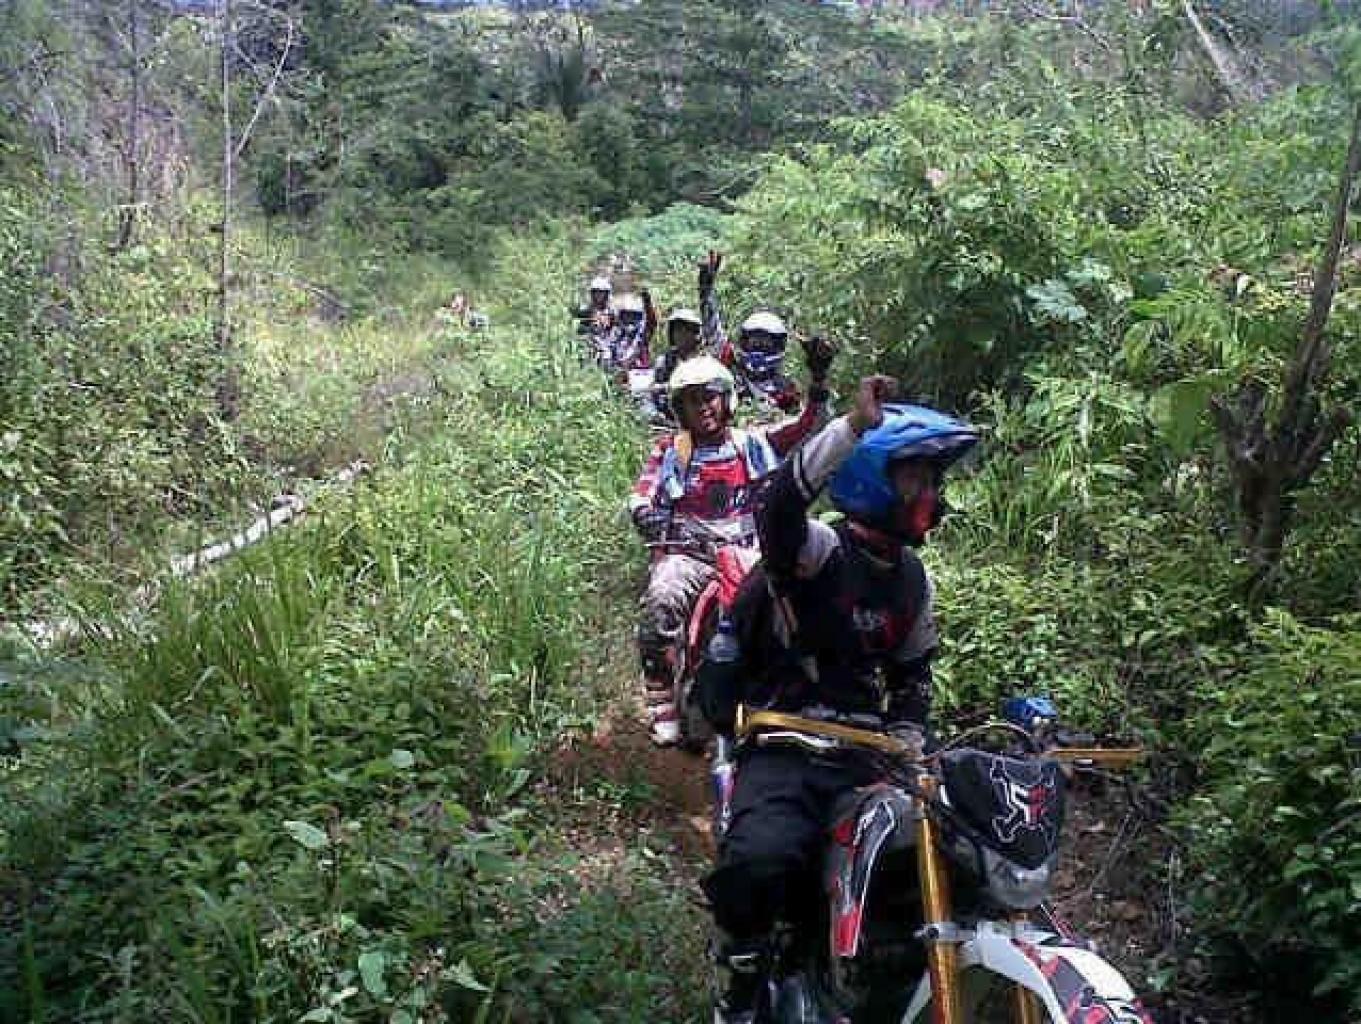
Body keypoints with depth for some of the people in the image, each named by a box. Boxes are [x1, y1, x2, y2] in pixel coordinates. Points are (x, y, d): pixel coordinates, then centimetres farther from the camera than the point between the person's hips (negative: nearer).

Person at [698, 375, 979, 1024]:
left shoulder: (911, 578, 15)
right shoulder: (818, 548, -10)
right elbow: (778, 506, -34)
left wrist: (909, 740, 11)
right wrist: (852, 428, -42)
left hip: (869, 752, 7)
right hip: (787, 749, -7)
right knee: (759, 862, -32)